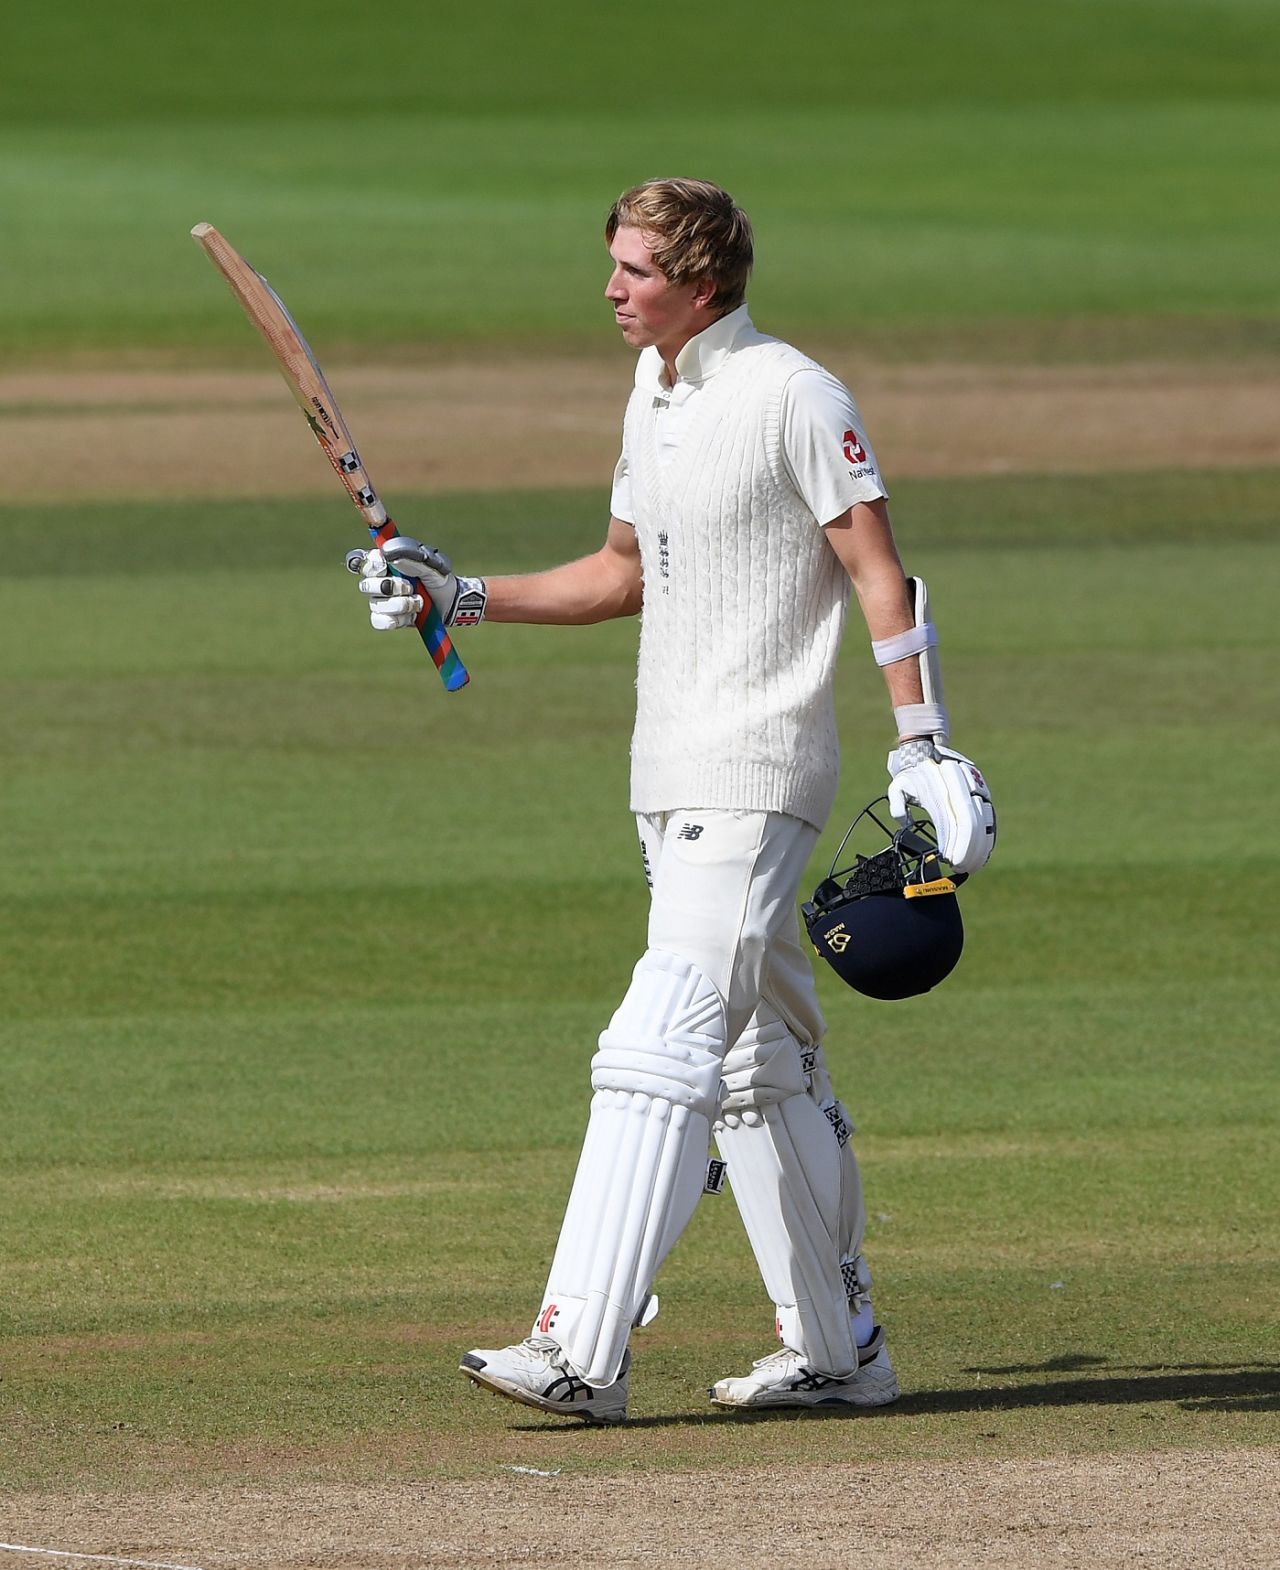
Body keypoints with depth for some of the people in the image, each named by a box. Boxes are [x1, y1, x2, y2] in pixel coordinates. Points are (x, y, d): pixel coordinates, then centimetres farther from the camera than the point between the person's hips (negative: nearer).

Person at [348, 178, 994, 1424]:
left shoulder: (794, 398, -11)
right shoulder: (654, 396, 15)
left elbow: (879, 574, -13)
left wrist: (919, 744, -20)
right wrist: (464, 600, 15)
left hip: (753, 779, -9)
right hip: (671, 780, 9)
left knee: (660, 1051, -16)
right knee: (760, 1065, 13)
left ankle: (584, 1354, -23)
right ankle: (839, 1347, 21)